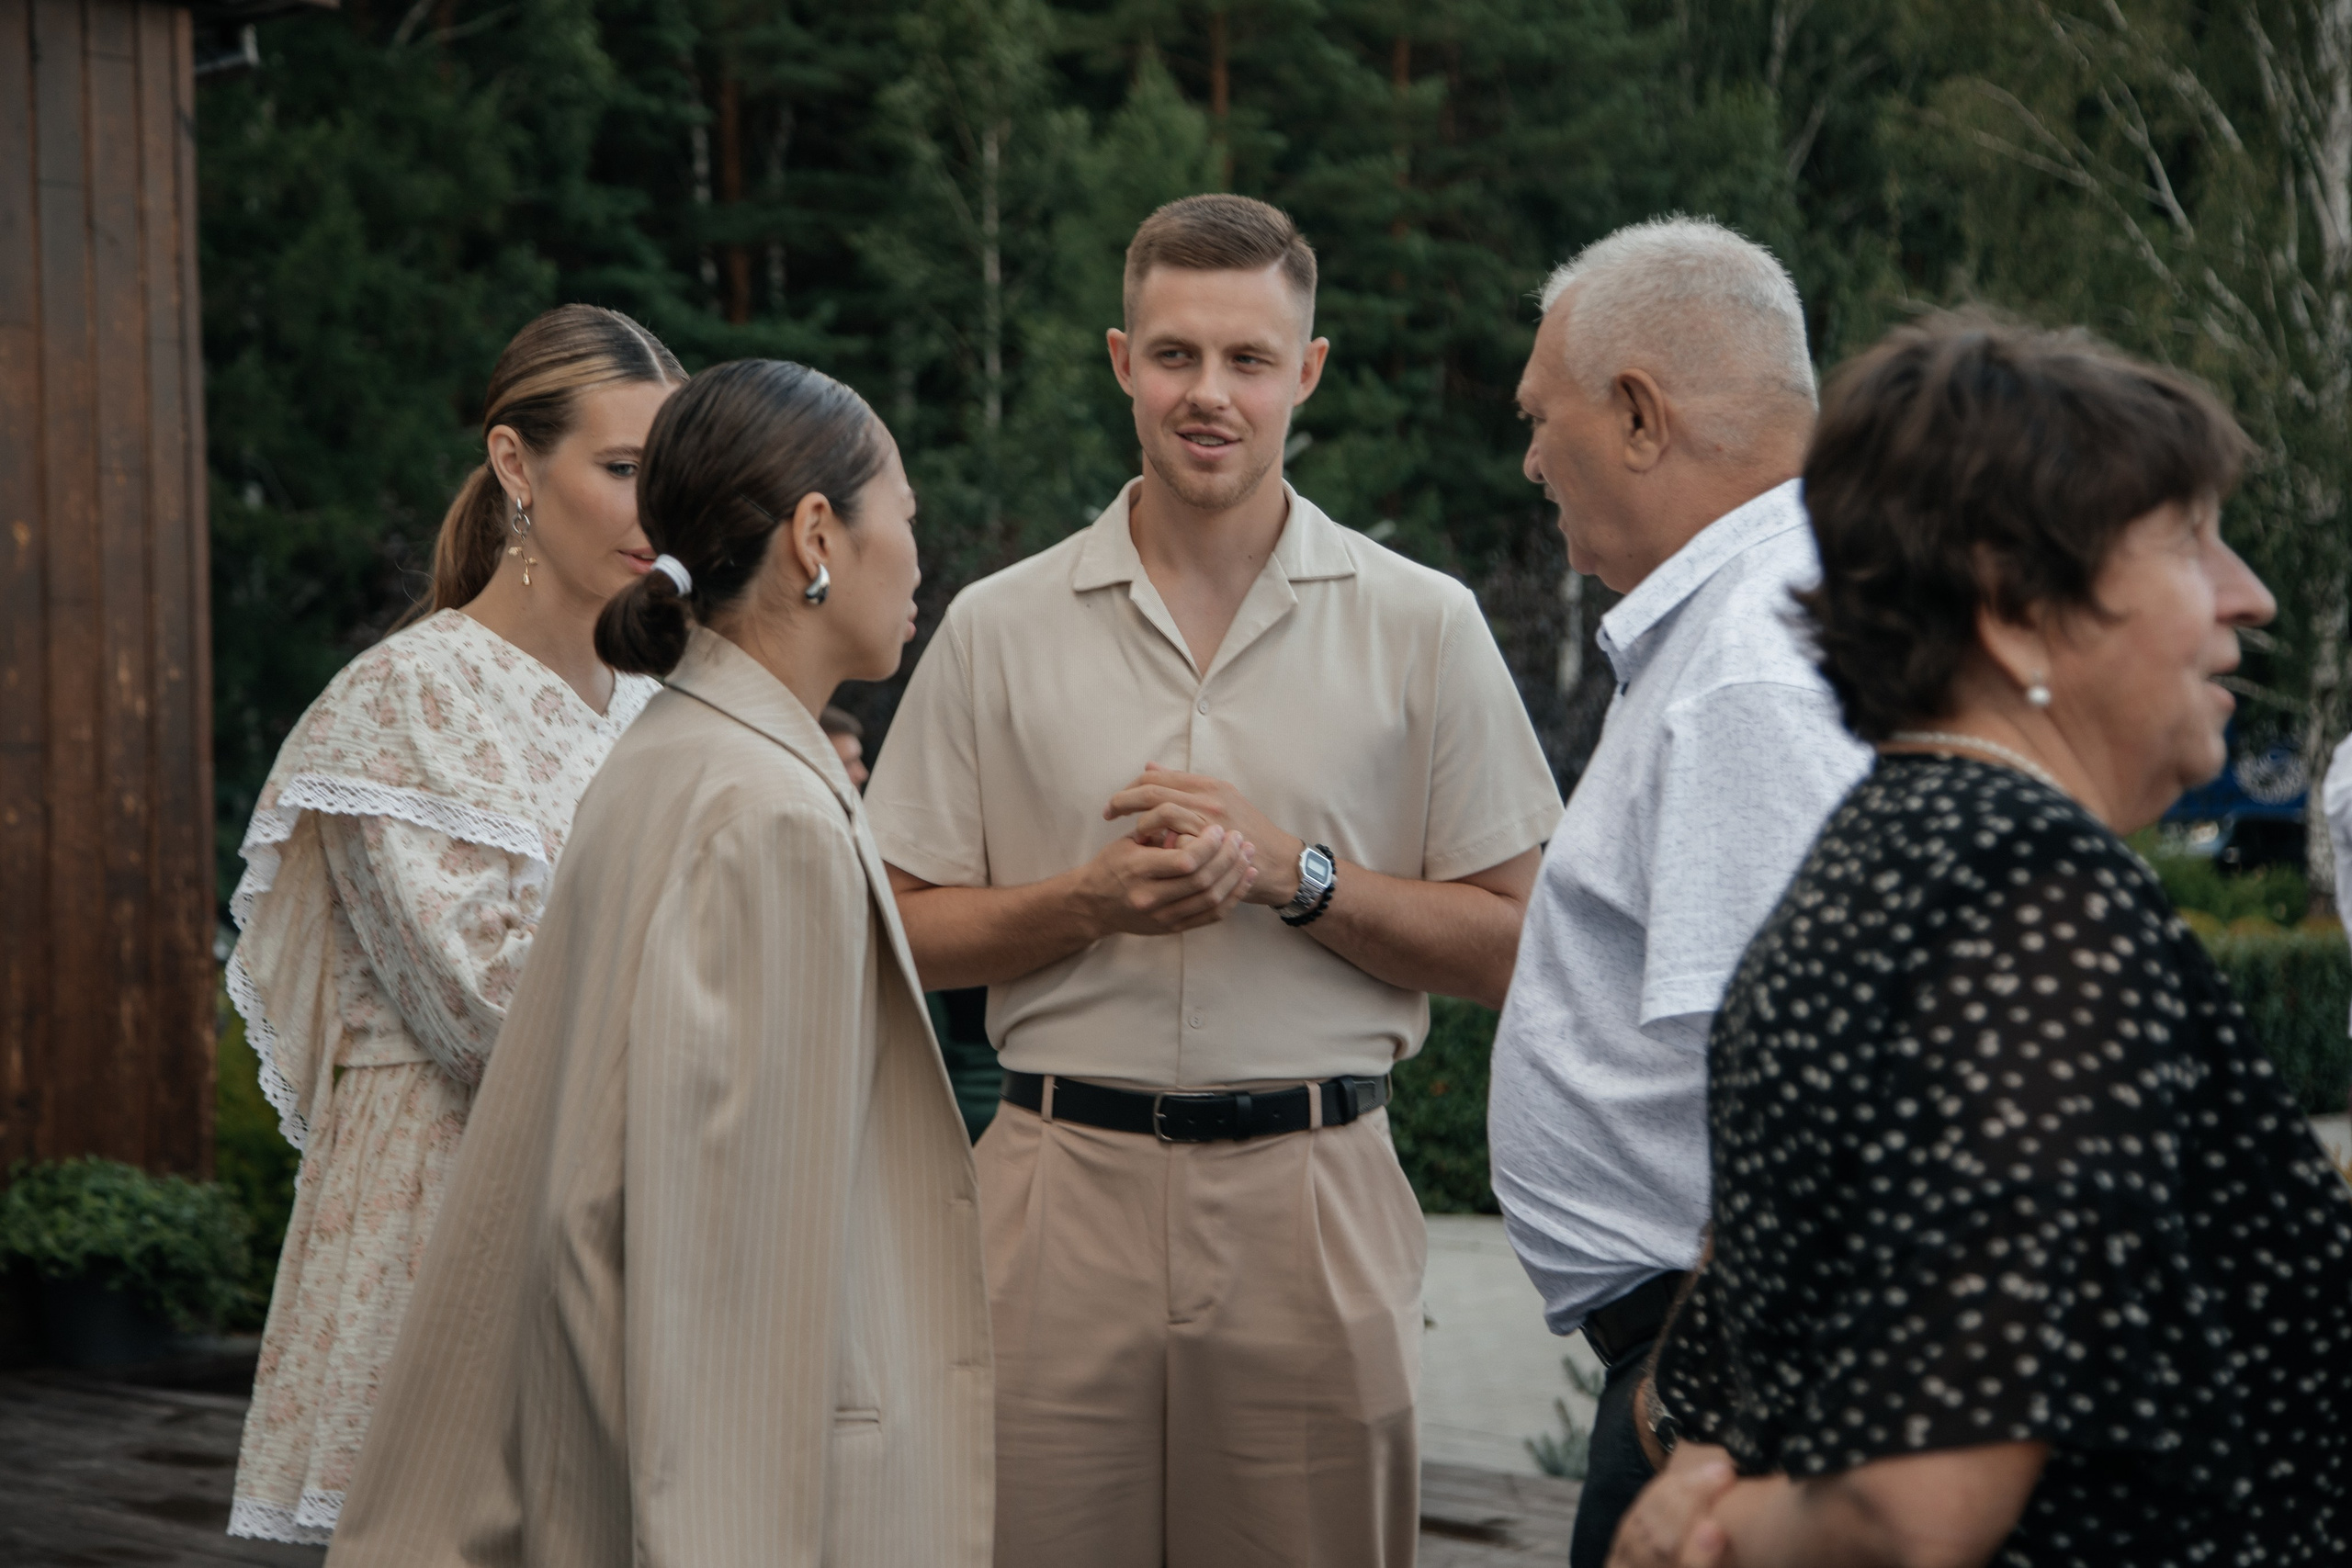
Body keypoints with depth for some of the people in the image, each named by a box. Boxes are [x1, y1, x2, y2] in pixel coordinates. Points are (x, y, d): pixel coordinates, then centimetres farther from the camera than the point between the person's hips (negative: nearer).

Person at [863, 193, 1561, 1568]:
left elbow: (1508, 946, 2)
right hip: (1065, 1183, 1)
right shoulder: (1000, 629, 6)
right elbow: (905, 935, 8)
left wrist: (1291, 874, -11)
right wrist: (1090, 900, -9)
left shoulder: (1421, 626, 4)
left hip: (1313, 1190, 0)